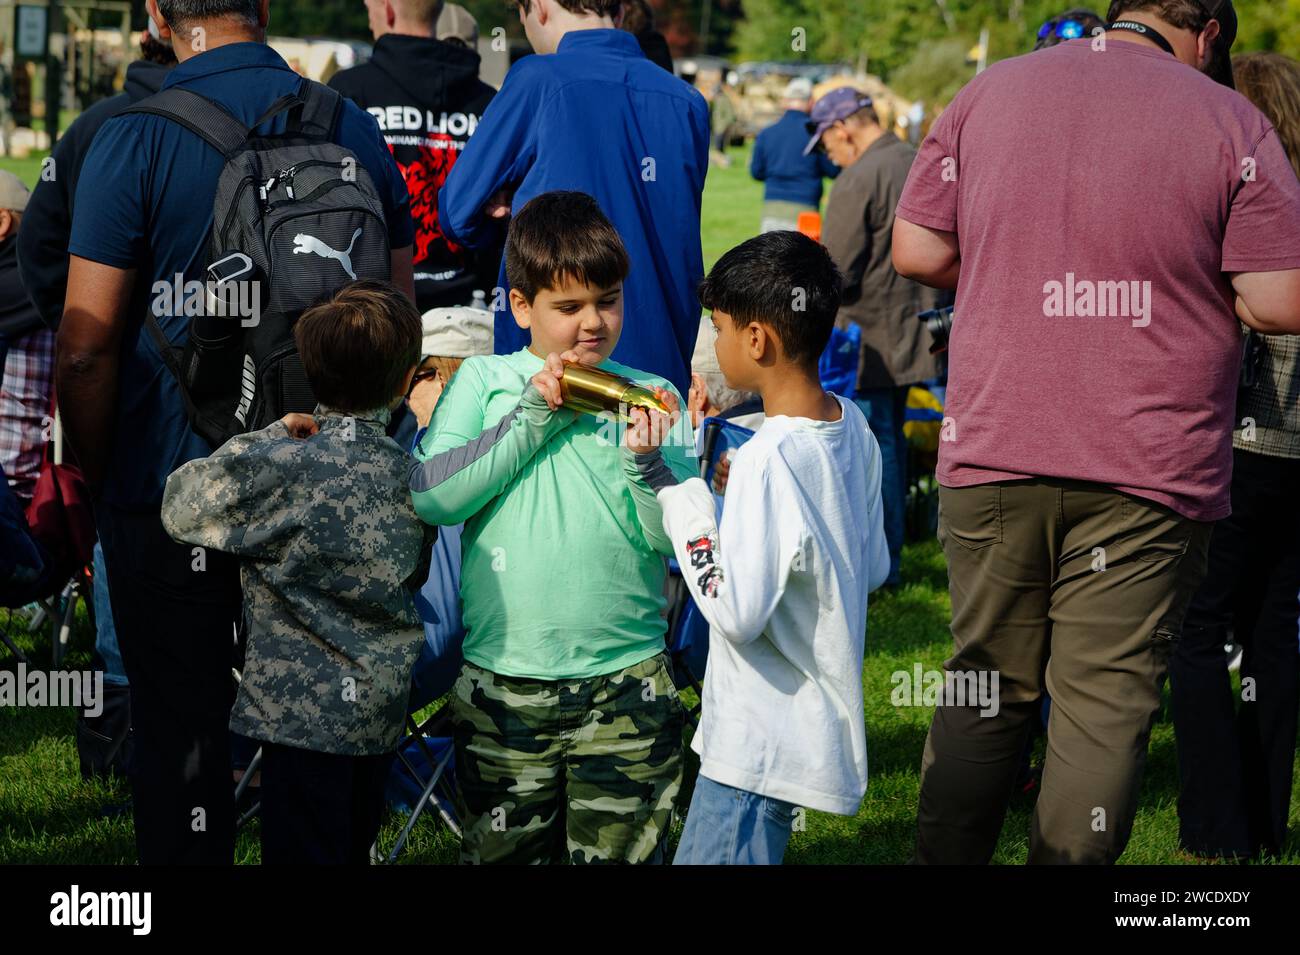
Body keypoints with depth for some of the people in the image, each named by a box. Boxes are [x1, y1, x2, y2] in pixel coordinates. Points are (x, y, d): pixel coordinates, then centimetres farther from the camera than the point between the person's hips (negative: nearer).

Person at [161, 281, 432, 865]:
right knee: (354, 850, 18)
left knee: (305, 855, -1)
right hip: (383, 708, 6)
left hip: (305, 712, -6)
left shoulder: (283, 469, -17)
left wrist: (274, 437, 1)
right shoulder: (411, 476, 1)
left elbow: (181, 506, -6)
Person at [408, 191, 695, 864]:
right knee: (504, 855, 8)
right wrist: (533, 417, -11)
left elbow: (679, 541, -3)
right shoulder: (484, 382, 6)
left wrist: (643, 465, -20)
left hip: (625, 683, 0)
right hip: (502, 677, 1)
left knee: (618, 855, 2)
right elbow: (428, 498, -9)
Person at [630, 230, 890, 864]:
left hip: (759, 746, -9)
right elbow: (875, 568, 16)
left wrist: (672, 483, -19)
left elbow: (735, 613, -23)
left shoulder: (769, 459, -23)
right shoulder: (853, 428, 4)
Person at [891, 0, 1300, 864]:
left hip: (993, 455, 3)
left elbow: (917, 252, 7)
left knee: (985, 687, 14)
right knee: (1106, 703, 3)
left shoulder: (989, 93, 5)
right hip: (1148, 469, -3)